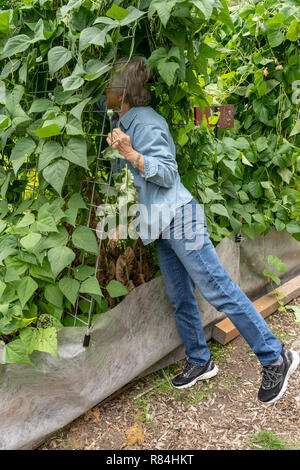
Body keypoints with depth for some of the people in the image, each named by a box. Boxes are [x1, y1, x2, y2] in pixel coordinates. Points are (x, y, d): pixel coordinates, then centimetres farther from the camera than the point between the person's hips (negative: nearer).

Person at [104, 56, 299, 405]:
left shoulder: (145, 123, -13)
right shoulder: (125, 123, 16)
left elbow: (168, 173, -17)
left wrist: (131, 154, -26)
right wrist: (118, 149, 14)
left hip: (179, 217, -10)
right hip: (162, 224, 10)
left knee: (218, 289, -7)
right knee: (179, 297, 13)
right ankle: (200, 362, 27)